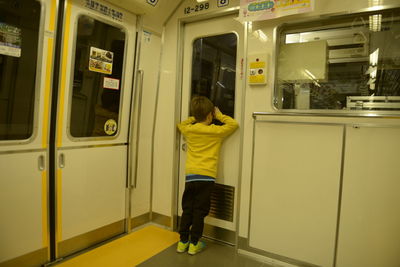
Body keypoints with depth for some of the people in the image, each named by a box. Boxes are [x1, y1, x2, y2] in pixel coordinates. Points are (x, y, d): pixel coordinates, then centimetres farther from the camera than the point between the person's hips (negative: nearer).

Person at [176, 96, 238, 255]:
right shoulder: (216, 131, -4)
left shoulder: (188, 130, 7)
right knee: (199, 211, 6)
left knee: (187, 209, 13)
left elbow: (181, 124, 29)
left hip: (190, 174, 4)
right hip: (207, 176, -3)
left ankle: (183, 242, 22)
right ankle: (194, 243, 16)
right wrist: (220, 116, 10)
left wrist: (194, 118, 26)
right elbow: (234, 124, 3)